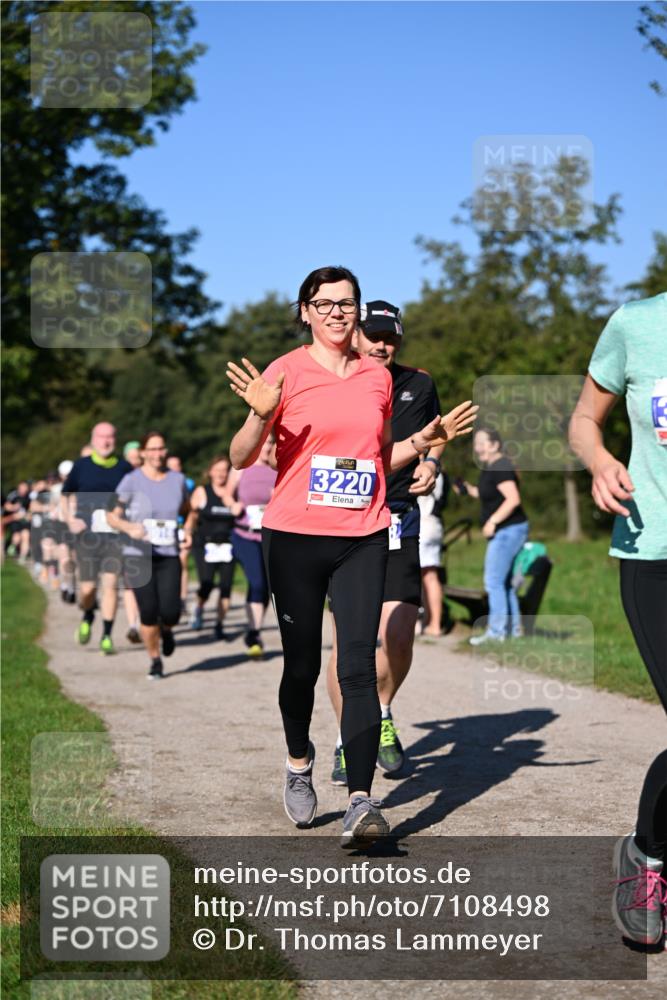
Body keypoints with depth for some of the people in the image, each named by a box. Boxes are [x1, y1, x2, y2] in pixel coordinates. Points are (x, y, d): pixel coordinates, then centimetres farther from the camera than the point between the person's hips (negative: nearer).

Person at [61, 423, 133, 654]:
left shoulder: (124, 468, 6)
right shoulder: (81, 466, 5)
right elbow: (65, 496, 15)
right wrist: (70, 520, 1)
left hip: (115, 535, 0)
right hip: (87, 534, 0)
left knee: (111, 583, -10)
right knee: (88, 587, -2)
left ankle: (106, 636, -1)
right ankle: (87, 617, 31)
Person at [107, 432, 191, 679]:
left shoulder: (177, 479, 6)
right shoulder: (131, 481, -3)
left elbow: (187, 511, 22)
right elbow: (111, 516, -3)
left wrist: (187, 531, 4)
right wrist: (129, 527, -22)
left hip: (169, 556, 2)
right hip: (138, 555, -2)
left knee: (170, 612, -11)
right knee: (148, 613, -7)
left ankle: (166, 630, 28)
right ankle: (155, 661, 15)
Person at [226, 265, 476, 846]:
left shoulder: (378, 377, 11)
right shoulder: (286, 372, -1)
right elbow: (240, 459, -3)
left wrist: (427, 439, 8)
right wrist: (261, 416, -21)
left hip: (363, 538, 2)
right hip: (294, 537, -2)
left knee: (358, 665, -10)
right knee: (302, 664, 8)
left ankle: (361, 802, -16)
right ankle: (299, 765, 34)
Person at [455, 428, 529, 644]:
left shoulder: (500, 468, -16)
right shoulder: (491, 467, 15)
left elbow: (513, 499, -25)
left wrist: (492, 521, -22)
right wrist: (468, 489, 10)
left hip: (508, 530, -11)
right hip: (505, 531, 11)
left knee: (494, 581, -9)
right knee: (504, 582, 15)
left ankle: (496, 630, -7)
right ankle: (514, 628, 21)